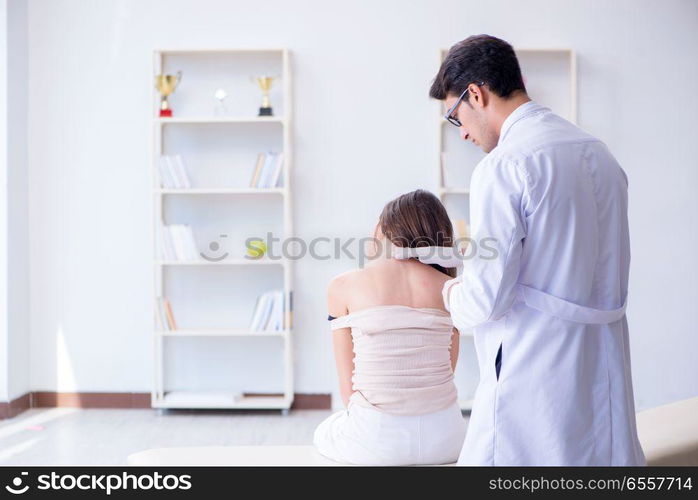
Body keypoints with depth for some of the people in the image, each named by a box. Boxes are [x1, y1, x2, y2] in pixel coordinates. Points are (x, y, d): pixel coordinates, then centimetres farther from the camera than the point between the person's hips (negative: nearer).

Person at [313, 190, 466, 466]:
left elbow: (348, 388, -3)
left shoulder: (343, 287, -5)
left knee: (324, 432, 32)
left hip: (377, 442, -2)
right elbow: (445, 372, 6)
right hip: (443, 439, 3)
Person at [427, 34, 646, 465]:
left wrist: (454, 295, 6)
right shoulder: (601, 155, 10)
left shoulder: (503, 167, -15)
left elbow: (486, 297, -17)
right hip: (605, 374, 8)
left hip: (533, 379, -8)